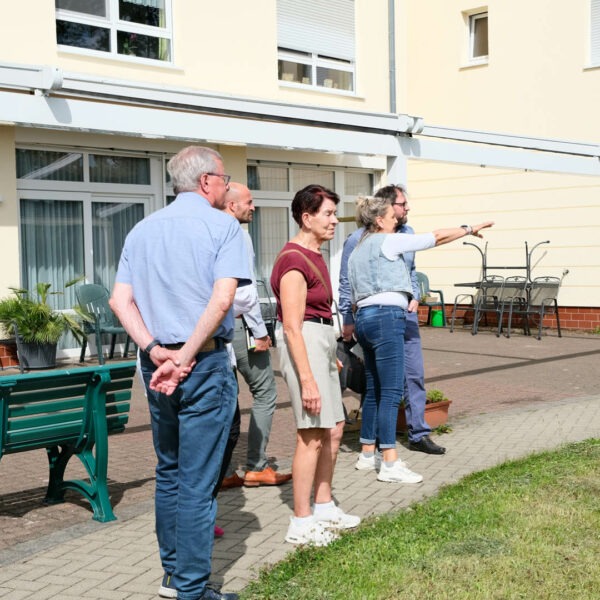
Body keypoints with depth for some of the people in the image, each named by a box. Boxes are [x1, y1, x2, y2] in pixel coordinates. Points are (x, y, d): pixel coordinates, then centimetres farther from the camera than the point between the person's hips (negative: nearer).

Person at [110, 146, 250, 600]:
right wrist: (185, 358, -15)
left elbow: (120, 300, 3)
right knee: (197, 481, 1)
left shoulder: (143, 230, 11)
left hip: (157, 365, 6)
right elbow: (221, 299, -18)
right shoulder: (223, 226, -6)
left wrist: (156, 352, -5)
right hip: (205, 364, -6)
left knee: (168, 472, 18)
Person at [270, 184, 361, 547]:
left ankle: (324, 507, 28)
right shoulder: (294, 260, -16)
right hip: (303, 343, -11)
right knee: (312, 435, -8)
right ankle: (301, 523, 1)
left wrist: (330, 356, 23)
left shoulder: (314, 255, 15)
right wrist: (307, 379, -24)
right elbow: (292, 325, -21)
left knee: (334, 429, 15)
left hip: (322, 339, 11)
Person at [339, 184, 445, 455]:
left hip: (404, 314, 5)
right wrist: (348, 320, -6)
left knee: (415, 374, 6)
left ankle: (418, 434, 17)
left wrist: (414, 296, 6)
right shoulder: (358, 239, -11)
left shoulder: (407, 233, 6)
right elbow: (346, 283, -5)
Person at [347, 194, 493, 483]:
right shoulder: (387, 241, -4)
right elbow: (437, 237, -1)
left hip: (363, 317, 9)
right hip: (386, 316, -9)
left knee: (374, 389, 15)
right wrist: (469, 229, 10)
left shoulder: (356, 252, 20)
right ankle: (390, 464, -10)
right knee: (391, 391, -9)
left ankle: (367, 453, 21)